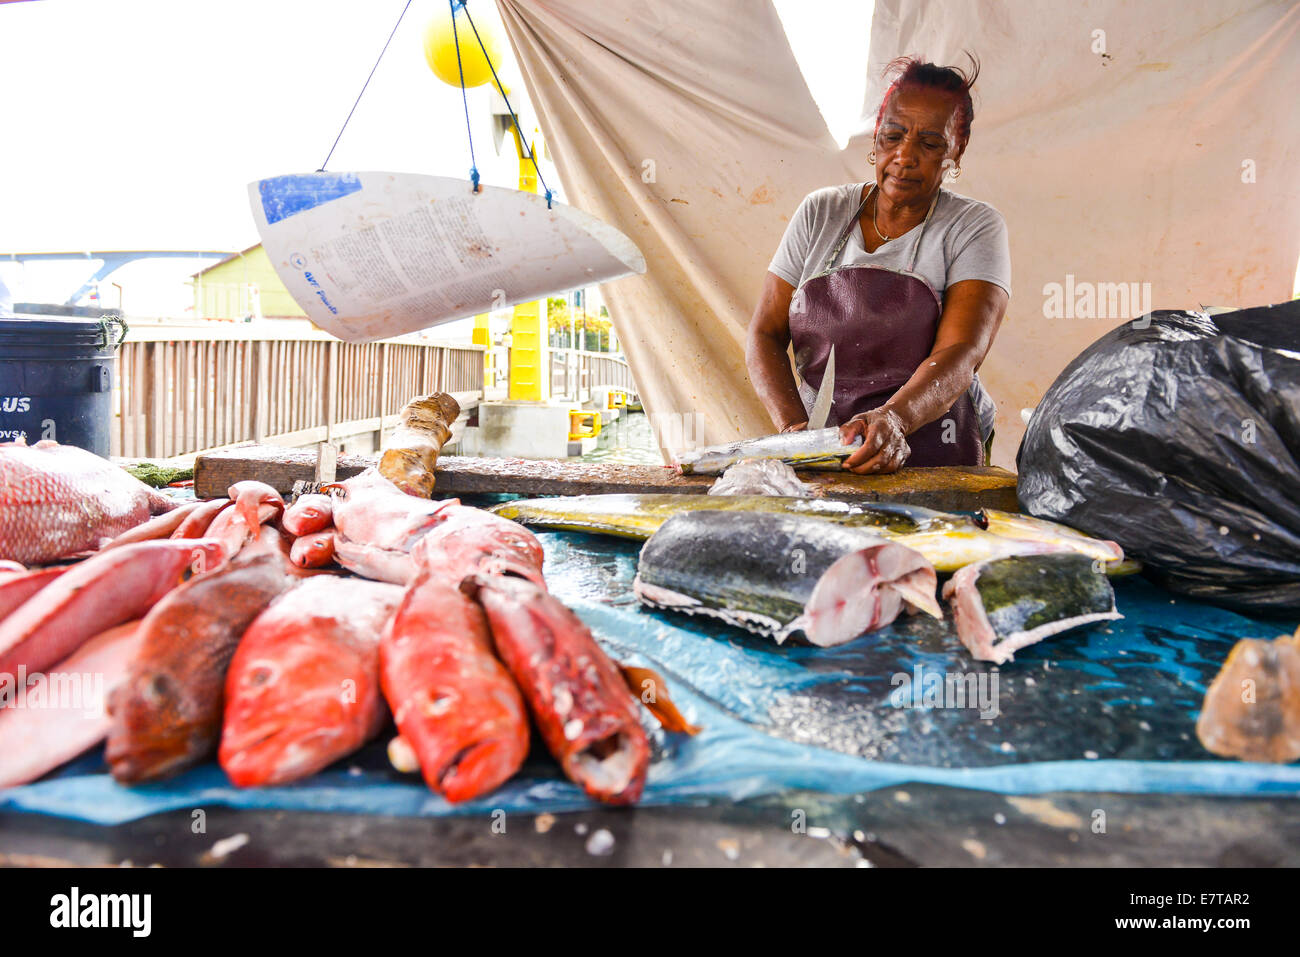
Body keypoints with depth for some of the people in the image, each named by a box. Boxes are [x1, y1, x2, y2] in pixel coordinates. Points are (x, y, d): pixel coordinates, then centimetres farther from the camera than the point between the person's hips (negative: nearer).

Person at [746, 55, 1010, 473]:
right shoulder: (820, 212, 9)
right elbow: (765, 333, 4)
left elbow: (961, 354, -12)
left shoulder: (975, 226, 2)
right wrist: (794, 428, -13)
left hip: (935, 466, -3)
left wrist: (894, 419, -32)